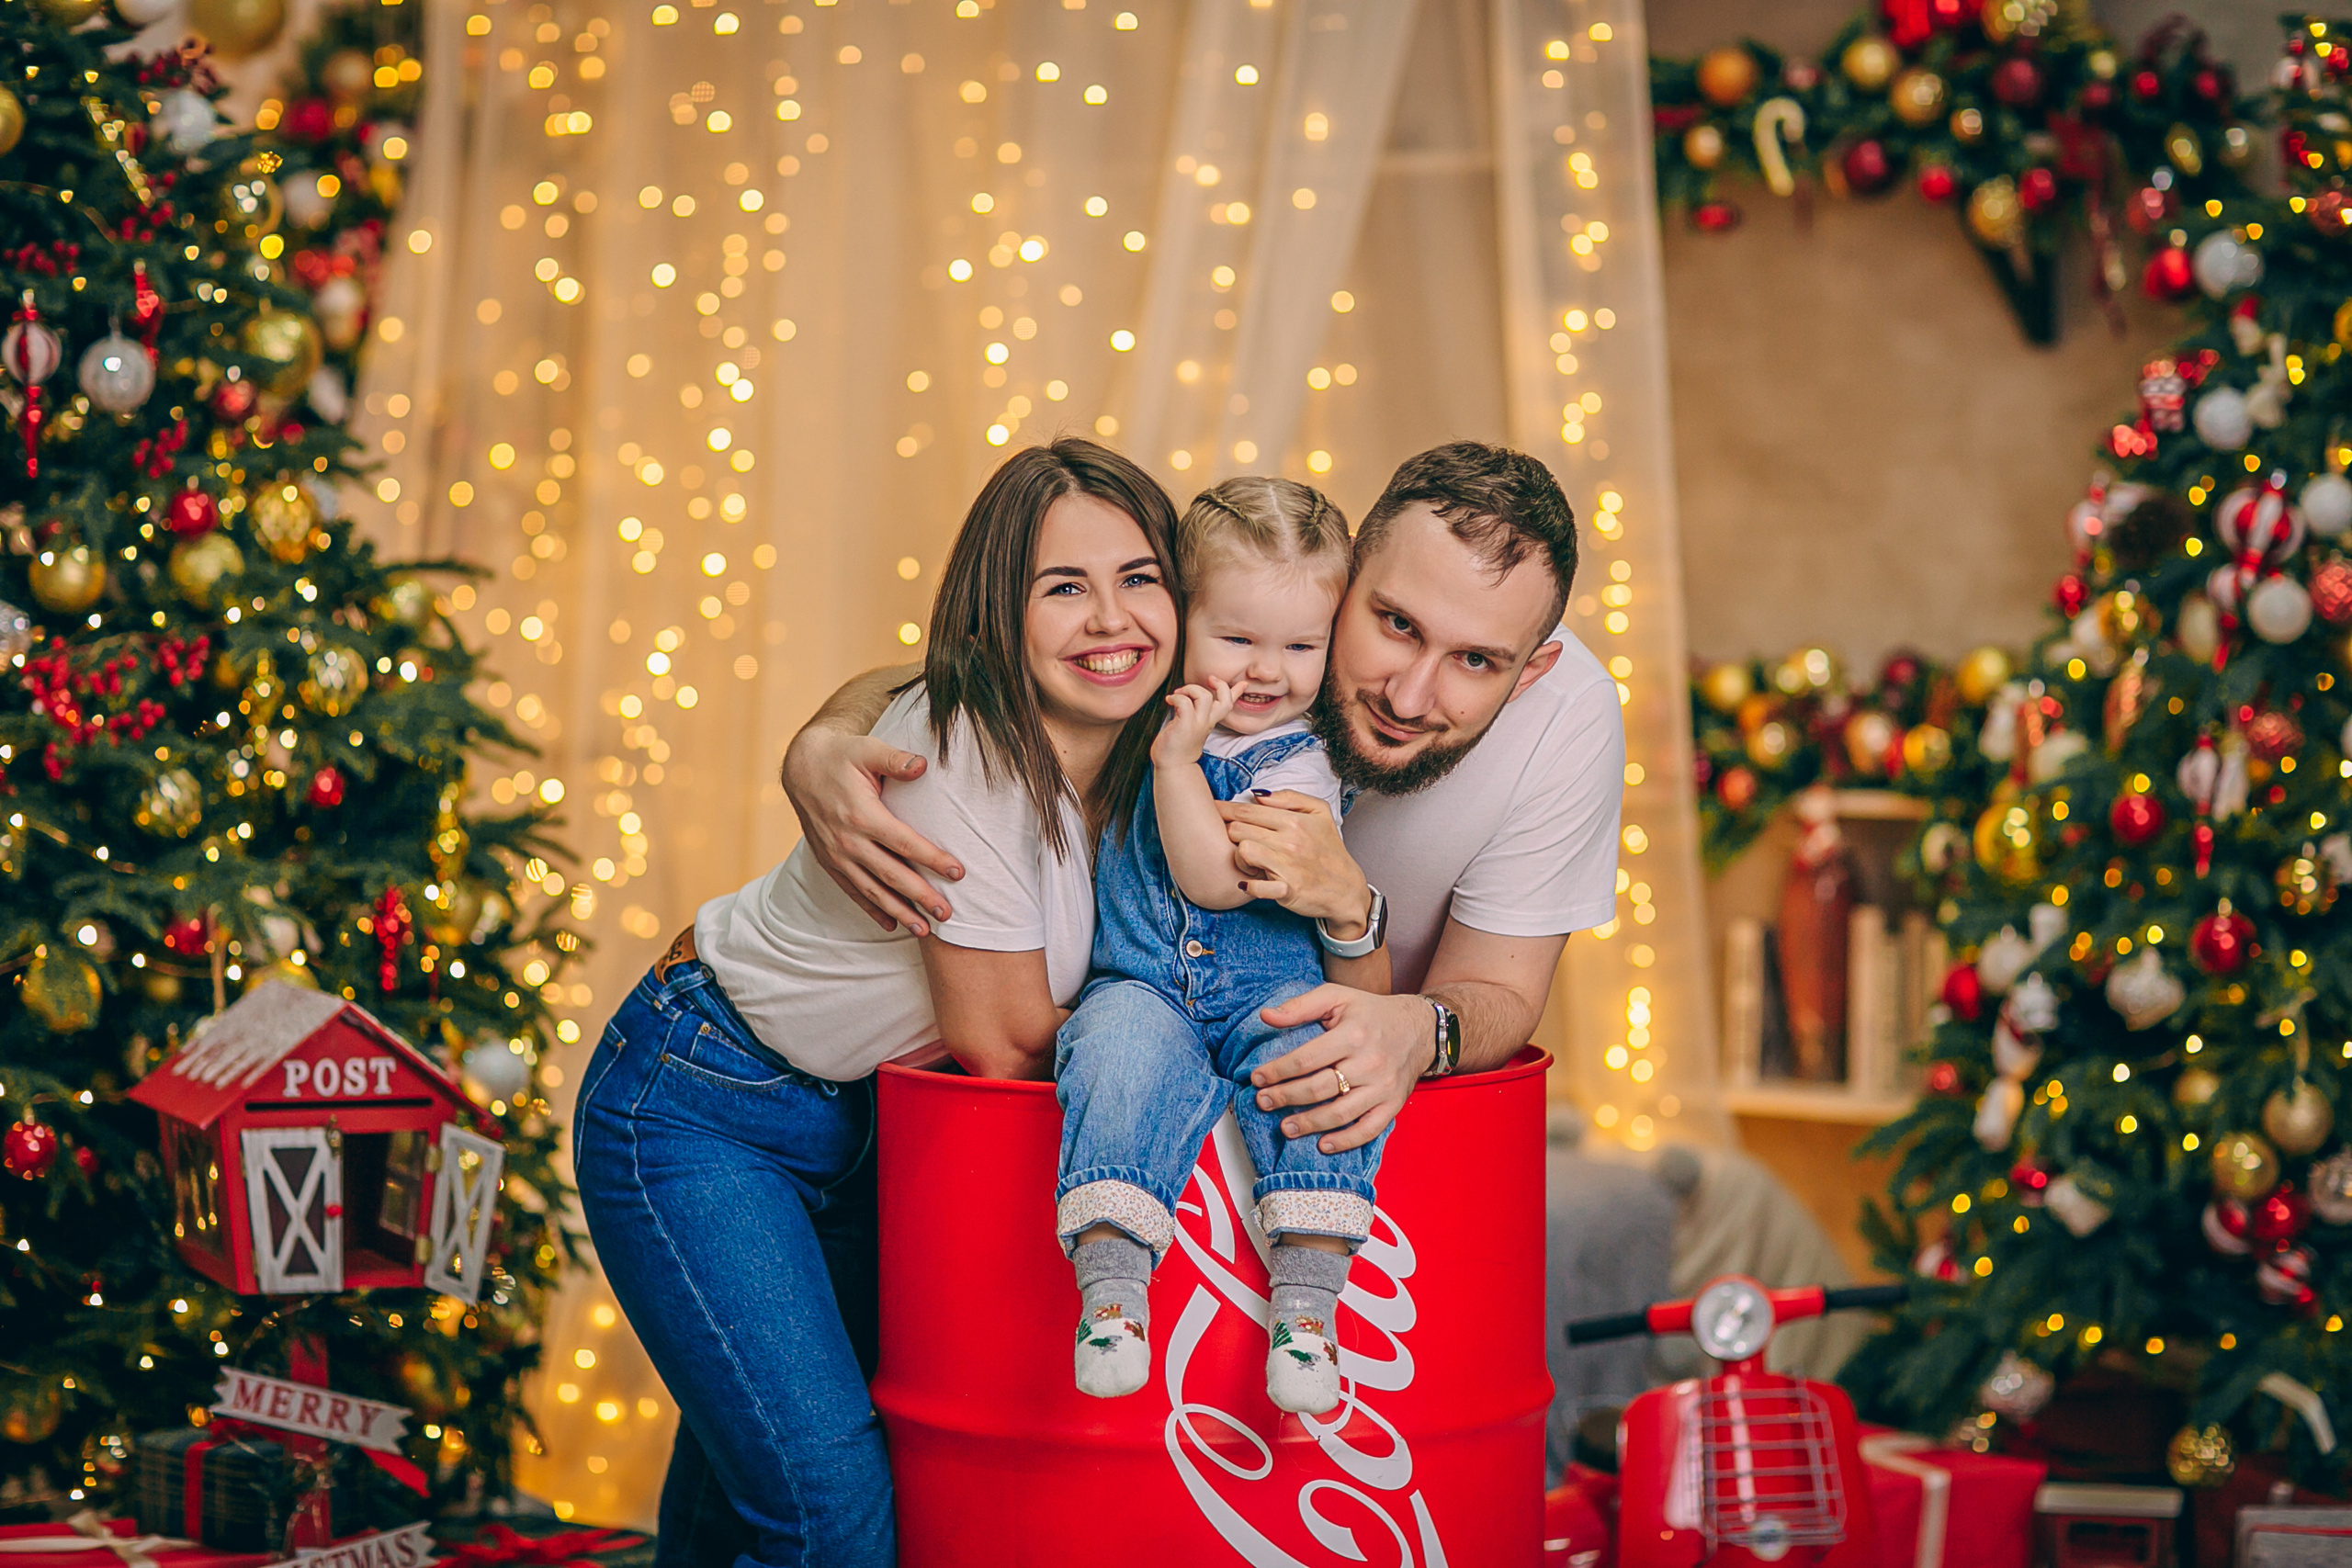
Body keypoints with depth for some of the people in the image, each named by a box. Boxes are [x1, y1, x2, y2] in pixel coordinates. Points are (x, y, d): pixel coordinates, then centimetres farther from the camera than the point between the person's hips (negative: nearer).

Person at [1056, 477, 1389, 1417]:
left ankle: (1307, 1292, -39)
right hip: (1139, 987, 2)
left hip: (1272, 995, -2)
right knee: (1125, 1044, -34)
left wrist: (1179, 761, -22)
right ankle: (1109, 1279, -45)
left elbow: (1213, 880, -19)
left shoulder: (1301, 767, -6)